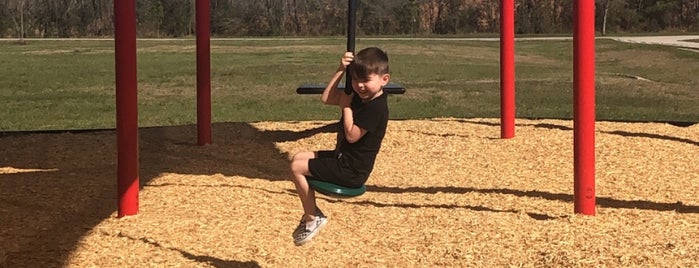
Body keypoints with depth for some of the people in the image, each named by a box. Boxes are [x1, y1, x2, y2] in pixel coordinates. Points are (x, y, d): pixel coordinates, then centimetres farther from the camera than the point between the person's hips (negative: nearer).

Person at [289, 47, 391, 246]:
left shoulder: (376, 108, -24)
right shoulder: (360, 96, 4)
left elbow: (352, 135, -26)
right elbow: (326, 98, 6)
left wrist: (346, 106, -17)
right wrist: (341, 70, -2)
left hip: (352, 171, -10)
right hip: (343, 157, 10)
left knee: (297, 168, -9)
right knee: (298, 158, 17)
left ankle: (313, 218, 4)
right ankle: (311, 213, 18)